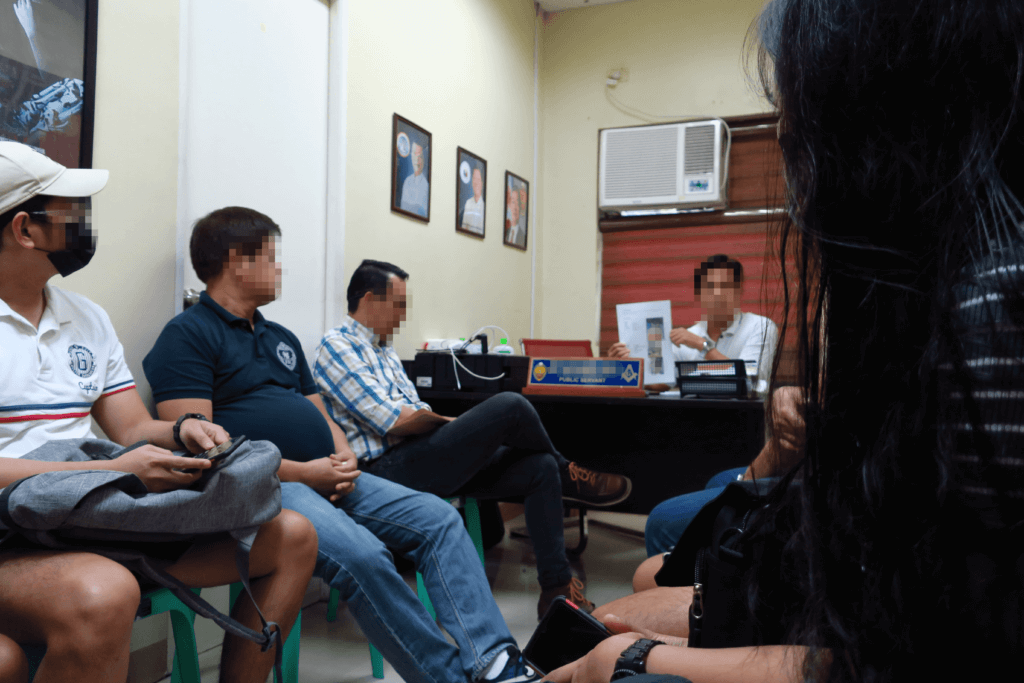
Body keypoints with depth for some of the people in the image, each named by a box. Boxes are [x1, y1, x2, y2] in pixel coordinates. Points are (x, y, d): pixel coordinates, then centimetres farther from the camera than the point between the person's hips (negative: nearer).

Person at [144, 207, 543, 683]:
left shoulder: (280, 338, 24)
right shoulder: (187, 335, -2)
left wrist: (345, 457, 0)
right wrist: (300, 472, -15)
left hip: (326, 478, 8)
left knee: (439, 519, -9)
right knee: (360, 553, -32)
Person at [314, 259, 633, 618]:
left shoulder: (383, 349, 24)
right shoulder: (337, 345, -6)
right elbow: (396, 421, -16)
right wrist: (448, 423, -1)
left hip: (420, 459, 10)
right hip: (388, 469, -10)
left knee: (541, 468, -3)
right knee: (510, 406, -21)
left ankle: (557, 589, 2)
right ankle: (568, 476, 9)